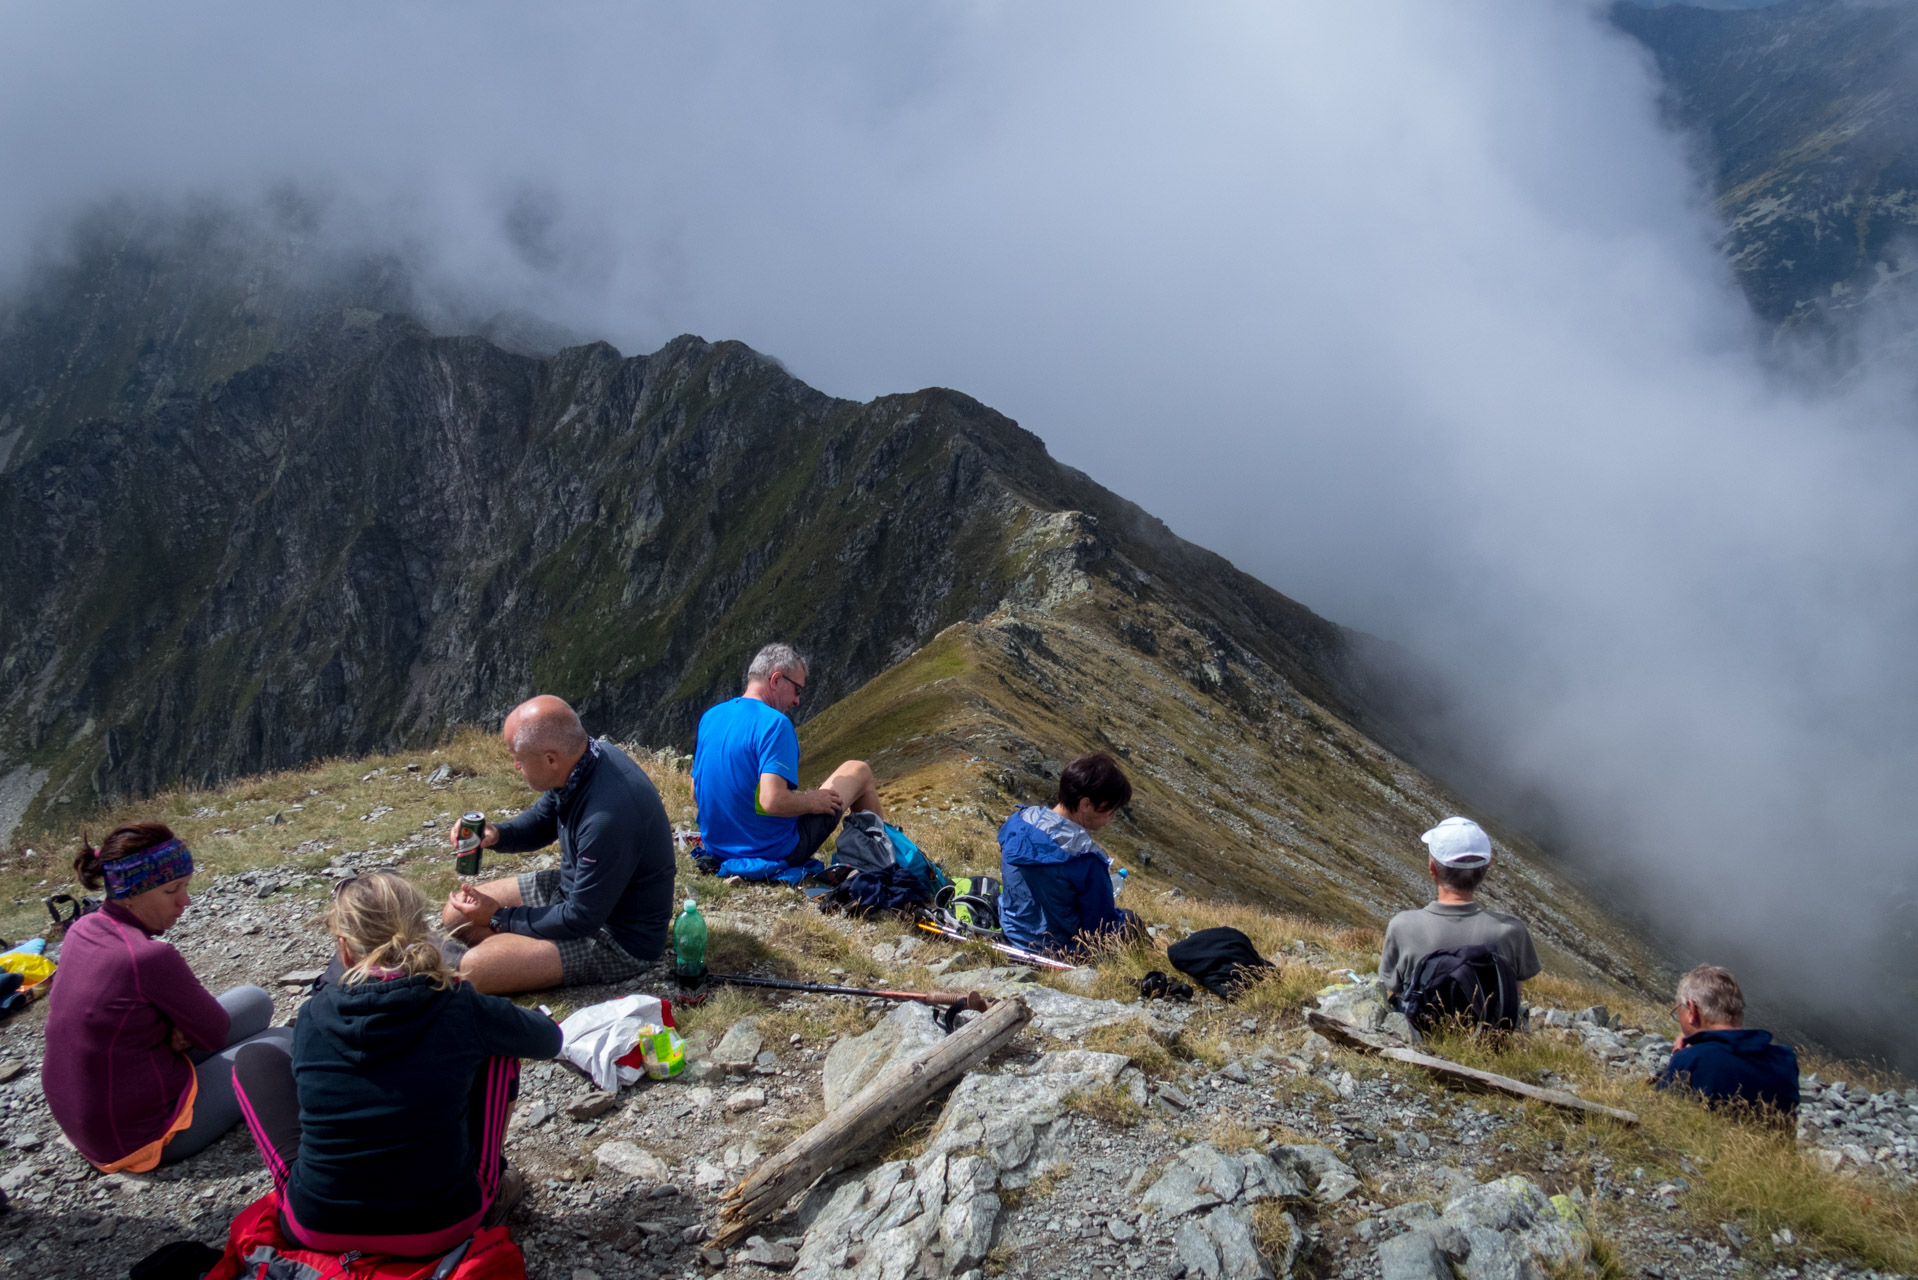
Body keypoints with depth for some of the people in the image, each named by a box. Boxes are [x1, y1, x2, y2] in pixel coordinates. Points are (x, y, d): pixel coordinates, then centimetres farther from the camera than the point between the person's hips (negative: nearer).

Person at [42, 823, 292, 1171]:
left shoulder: (83, 930, -3)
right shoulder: (150, 957, -28)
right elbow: (215, 1033, -13)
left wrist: (175, 1032, -7)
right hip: (138, 1137, -8)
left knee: (255, 1001, 12)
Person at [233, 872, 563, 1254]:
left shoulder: (313, 1015, -6)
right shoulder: (462, 1008, -11)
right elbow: (548, 1038, 8)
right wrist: (504, 1018, 31)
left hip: (316, 1229, 1)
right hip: (440, 1228, -1)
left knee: (256, 1058, 20)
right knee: (498, 1044, 14)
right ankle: (486, 1187, 20)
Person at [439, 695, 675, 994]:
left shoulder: (608, 817, -36)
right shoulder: (584, 760, -8)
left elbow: (581, 921, -25)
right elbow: (542, 822, 14)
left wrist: (500, 918, -12)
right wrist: (496, 834, -8)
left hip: (621, 938, -9)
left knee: (474, 968, -23)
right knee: (457, 914, 10)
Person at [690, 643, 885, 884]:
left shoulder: (709, 717, 2)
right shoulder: (774, 723, -22)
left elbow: (696, 794, 10)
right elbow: (773, 801, -31)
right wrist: (812, 801, -11)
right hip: (773, 853, -8)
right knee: (859, 772, 10)